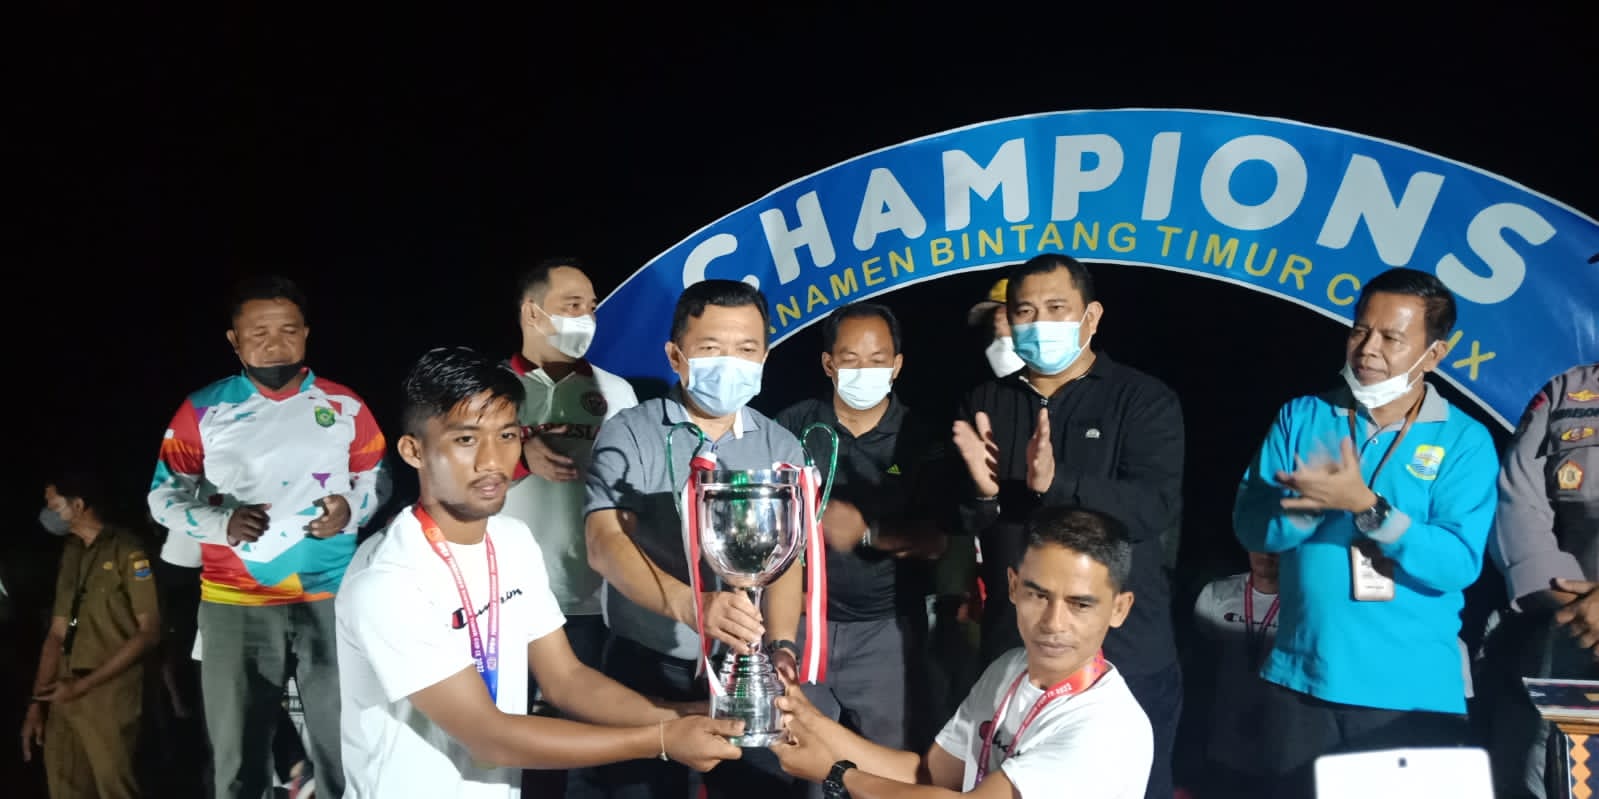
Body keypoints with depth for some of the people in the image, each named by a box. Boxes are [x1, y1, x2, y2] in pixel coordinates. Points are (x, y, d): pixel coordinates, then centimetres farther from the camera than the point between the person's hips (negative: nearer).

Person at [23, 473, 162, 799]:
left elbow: (149, 632, -11)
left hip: (109, 694, -6)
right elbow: (57, 633, 13)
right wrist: (36, 702, 7)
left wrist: (84, 685, -12)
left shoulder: (126, 550, -8)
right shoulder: (71, 552, 13)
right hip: (65, 694, 6)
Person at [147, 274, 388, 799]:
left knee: (343, 751, 8)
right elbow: (163, 496, 5)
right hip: (234, 605, 0)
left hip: (332, 601, 0)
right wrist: (221, 523, -13)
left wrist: (350, 509, -10)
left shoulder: (344, 406, 3)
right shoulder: (202, 410, 1)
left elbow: (377, 481, 12)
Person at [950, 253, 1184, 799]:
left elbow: (1159, 507, -17)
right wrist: (983, 492, -18)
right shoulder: (984, 404, 9)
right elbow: (954, 528, 5)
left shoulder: (1145, 401, -3)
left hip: (1127, 660, -3)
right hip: (1011, 657, 4)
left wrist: (1056, 484, -30)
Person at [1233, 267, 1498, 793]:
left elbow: (1459, 563, -15)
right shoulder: (1302, 418, 4)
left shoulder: (1464, 441, -3)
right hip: (1301, 682, 2)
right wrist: (1315, 501, -24)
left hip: (1412, 695, -2)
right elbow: (1250, 527, -5)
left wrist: (1365, 505, -26)